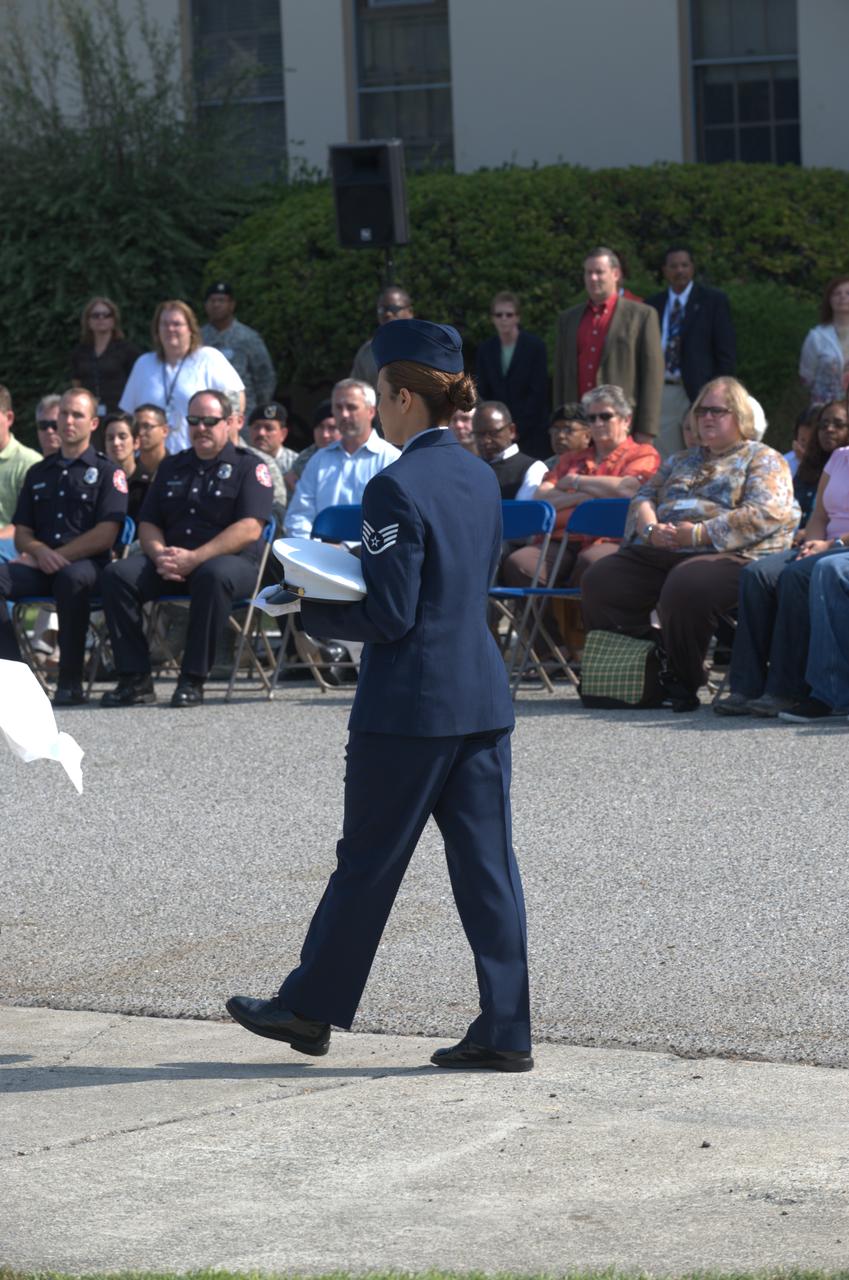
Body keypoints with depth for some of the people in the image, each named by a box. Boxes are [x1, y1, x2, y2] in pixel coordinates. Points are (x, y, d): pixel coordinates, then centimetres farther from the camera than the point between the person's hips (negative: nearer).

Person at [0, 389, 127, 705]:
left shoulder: (106, 472, 8)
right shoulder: (38, 473, 23)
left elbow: (105, 535, -3)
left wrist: (58, 557, -9)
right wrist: (40, 552, -6)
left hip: (86, 564, -4)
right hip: (41, 566, 4)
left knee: (72, 578, -41)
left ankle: (70, 681, -34)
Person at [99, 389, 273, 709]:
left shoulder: (248, 467, 4)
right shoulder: (172, 467, 22)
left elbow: (249, 529, -10)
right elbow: (147, 523, 18)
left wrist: (194, 558, -19)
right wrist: (160, 556, -6)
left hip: (231, 560, -5)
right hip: (171, 566, 5)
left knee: (213, 575, -40)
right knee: (118, 574, -20)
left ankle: (193, 680, -32)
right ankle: (135, 679, -21)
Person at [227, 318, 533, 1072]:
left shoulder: (398, 488, -16)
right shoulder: (480, 478, 9)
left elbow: (390, 616, -18)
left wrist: (313, 609, -2)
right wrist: (351, 576, 17)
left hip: (410, 702, -7)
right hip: (482, 695, 7)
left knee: (369, 860, 6)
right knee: (486, 861, 6)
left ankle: (311, 1009, 20)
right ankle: (505, 1032, 5)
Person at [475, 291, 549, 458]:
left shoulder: (535, 346, -2)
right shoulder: (486, 349, 10)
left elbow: (538, 393, -6)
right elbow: (483, 393, 11)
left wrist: (517, 428, -10)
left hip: (530, 432, -3)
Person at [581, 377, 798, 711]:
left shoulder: (763, 459, 8)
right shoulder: (681, 462, 31)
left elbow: (766, 513, -9)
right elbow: (644, 497, 23)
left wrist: (700, 534, -15)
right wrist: (651, 528, -3)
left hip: (729, 556, -7)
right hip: (660, 552, 7)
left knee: (684, 587, -39)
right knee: (600, 580, -14)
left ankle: (683, 686, -22)